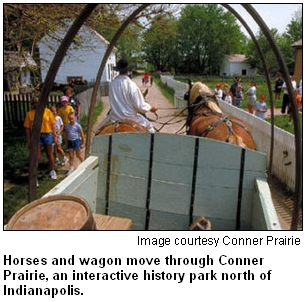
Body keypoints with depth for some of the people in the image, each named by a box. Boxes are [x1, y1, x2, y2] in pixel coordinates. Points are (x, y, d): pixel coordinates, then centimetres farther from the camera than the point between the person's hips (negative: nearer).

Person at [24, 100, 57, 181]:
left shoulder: (47, 111, -2)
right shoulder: (29, 114, -2)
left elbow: (52, 124, 2)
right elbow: (27, 128, 0)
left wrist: (55, 135, -1)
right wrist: (28, 140, -1)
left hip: (47, 135, 1)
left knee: (49, 154, 15)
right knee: (37, 157, -1)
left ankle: (52, 171, 33)